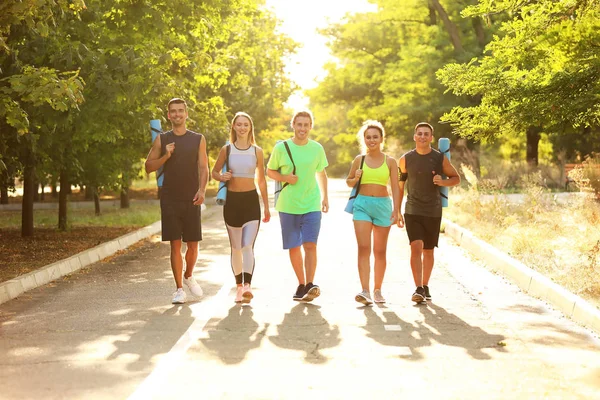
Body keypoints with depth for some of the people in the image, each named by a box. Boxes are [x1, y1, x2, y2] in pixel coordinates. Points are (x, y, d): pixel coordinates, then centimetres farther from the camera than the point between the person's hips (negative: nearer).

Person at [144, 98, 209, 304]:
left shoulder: (198, 139, 7)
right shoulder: (162, 139, 7)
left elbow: (203, 168, 2)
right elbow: (148, 167, 7)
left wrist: (201, 190, -14)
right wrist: (165, 156, -10)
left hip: (191, 199, 0)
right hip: (170, 199, 0)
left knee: (193, 244, 4)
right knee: (175, 245, -2)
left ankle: (188, 276, 32)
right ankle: (179, 289, 5)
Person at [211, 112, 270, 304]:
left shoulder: (257, 151, 4)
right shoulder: (226, 149, 3)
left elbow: (261, 180, 10)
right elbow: (214, 171, 12)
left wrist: (266, 207, 11)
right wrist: (221, 177, -13)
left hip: (251, 201, -1)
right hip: (232, 201, 1)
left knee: (248, 246, -14)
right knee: (236, 247, 9)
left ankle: (247, 286, -24)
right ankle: (239, 286, 21)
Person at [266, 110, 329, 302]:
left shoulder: (317, 148, 4)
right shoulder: (281, 148, -2)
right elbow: (270, 171, 7)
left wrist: (325, 197, 14)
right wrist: (286, 178, -11)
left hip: (312, 205, 0)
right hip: (288, 205, 0)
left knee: (310, 245, -13)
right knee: (294, 247, 8)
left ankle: (310, 284, -14)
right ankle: (301, 284, 21)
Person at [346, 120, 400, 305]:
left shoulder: (390, 162, 3)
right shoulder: (359, 160, 5)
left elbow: (395, 188, 1)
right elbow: (348, 181, 16)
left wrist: (396, 210, -8)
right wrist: (356, 179, -6)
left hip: (383, 205, 0)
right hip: (362, 204, 0)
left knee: (380, 250, 8)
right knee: (363, 248, -11)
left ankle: (377, 290, 19)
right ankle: (365, 291, -16)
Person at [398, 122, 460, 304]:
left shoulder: (440, 158, 0)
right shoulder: (406, 159, 1)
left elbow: (456, 178, 10)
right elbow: (399, 186, 8)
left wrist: (443, 182, -13)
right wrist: (397, 212, 7)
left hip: (433, 212, 1)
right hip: (412, 211, -1)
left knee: (428, 251, 10)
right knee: (416, 247, -16)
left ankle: (425, 286, 26)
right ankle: (418, 289, -18)